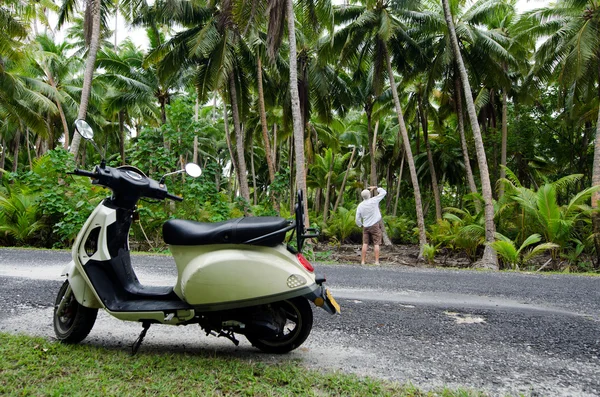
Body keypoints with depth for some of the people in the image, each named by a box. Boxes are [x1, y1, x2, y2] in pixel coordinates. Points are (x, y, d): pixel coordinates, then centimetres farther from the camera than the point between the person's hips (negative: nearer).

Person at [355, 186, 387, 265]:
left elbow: (358, 219, 3)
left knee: (365, 243, 7)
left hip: (365, 226, 3)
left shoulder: (360, 206, -1)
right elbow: (384, 192, -1)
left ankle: (363, 261, 7)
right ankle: (377, 261, 0)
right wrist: (375, 188, 9)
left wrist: (360, 225, 22)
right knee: (376, 244, 1)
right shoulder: (373, 201, -11)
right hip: (375, 225, -3)